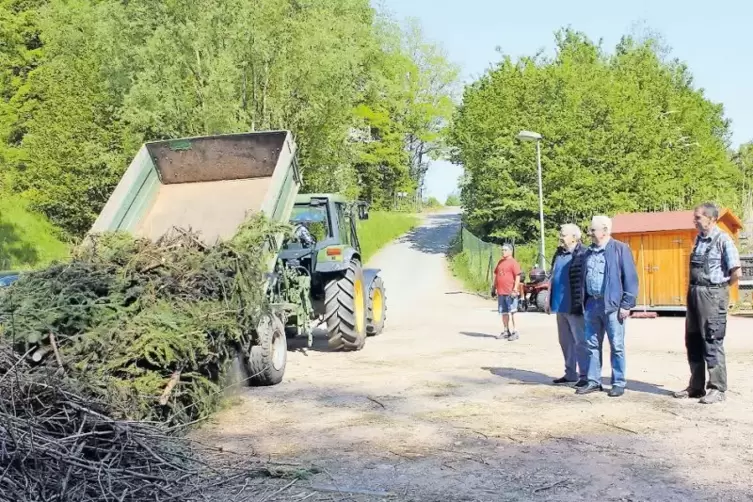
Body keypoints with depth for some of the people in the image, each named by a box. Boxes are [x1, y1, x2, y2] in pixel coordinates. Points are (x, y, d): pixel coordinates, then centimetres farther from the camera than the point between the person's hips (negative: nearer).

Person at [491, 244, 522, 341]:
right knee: (504, 312, 12)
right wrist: (493, 288, 19)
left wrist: (515, 290, -18)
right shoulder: (500, 262, 16)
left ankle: (515, 332, -2)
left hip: (510, 292, -7)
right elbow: (496, 275, 22)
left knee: (512, 312, -5)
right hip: (500, 292, 7)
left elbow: (517, 276, -12)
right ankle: (506, 331, 21)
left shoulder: (513, 262, -6)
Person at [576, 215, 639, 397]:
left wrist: (626, 304, -12)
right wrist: (584, 302, 15)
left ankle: (618, 383, 10)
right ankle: (593, 381, 19)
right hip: (592, 303, 6)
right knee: (591, 345, 10)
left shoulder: (620, 249, -6)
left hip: (612, 304, -6)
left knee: (616, 346, 2)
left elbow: (630, 278, -9)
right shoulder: (589, 251, 13)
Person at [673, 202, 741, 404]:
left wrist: (720, 288, -3)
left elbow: (737, 272, -17)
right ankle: (696, 386, 23)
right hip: (694, 293, 8)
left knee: (712, 342, -3)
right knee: (693, 342, 12)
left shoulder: (723, 240, -12)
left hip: (712, 295, -8)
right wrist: (694, 289, 12)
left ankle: (717, 389, 7)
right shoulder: (699, 239, 11)